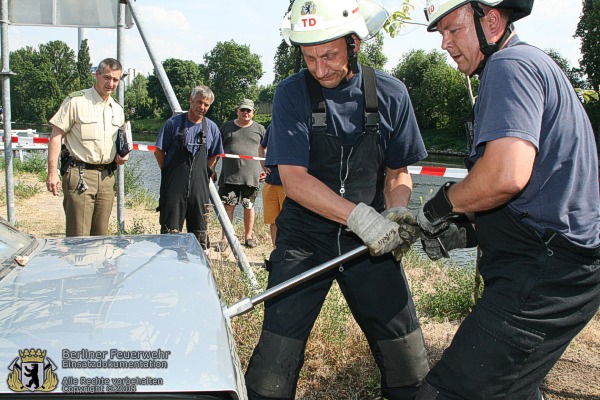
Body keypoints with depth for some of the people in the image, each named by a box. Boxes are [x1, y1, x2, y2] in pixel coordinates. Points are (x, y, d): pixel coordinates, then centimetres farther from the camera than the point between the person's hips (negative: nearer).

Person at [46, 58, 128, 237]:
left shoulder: (117, 109, 15)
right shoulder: (76, 101, -4)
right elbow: (56, 136, -6)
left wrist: (122, 155, 4)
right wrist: (52, 173, -14)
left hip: (107, 176, 6)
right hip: (79, 173, -6)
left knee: (101, 236, 9)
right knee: (78, 237, -8)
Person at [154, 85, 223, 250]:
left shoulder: (212, 128, 7)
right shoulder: (173, 123, -2)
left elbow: (213, 156, 17)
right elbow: (159, 151, 3)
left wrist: (204, 173, 9)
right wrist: (169, 172, 5)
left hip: (199, 187, 3)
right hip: (174, 186, -3)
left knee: (199, 230, 8)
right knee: (170, 230, 0)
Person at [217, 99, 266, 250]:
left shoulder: (259, 129, 11)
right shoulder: (226, 127, 13)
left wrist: (265, 169, 2)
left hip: (251, 176, 0)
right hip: (229, 175, 0)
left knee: (248, 207, 6)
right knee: (228, 206, -3)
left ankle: (248, 236, 21)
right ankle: (225, 238, 4)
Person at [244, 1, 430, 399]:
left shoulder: (390, 94, -2)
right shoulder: (292, 93, -8)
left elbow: (398, 172, 8)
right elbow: (294, 179, -15)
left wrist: (398, 212, -14)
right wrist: (361, 216, -26)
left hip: (371, 241, 2)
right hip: (304, 237, -1)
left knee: (406, 355, 4)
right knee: (278, 348, -5)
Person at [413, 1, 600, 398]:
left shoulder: (510, 66, -11)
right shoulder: (536, 63, 22)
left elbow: (506, 175, -29)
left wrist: (442, 205, -10)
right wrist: (467, 232, 14)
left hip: (544, 273, -11)